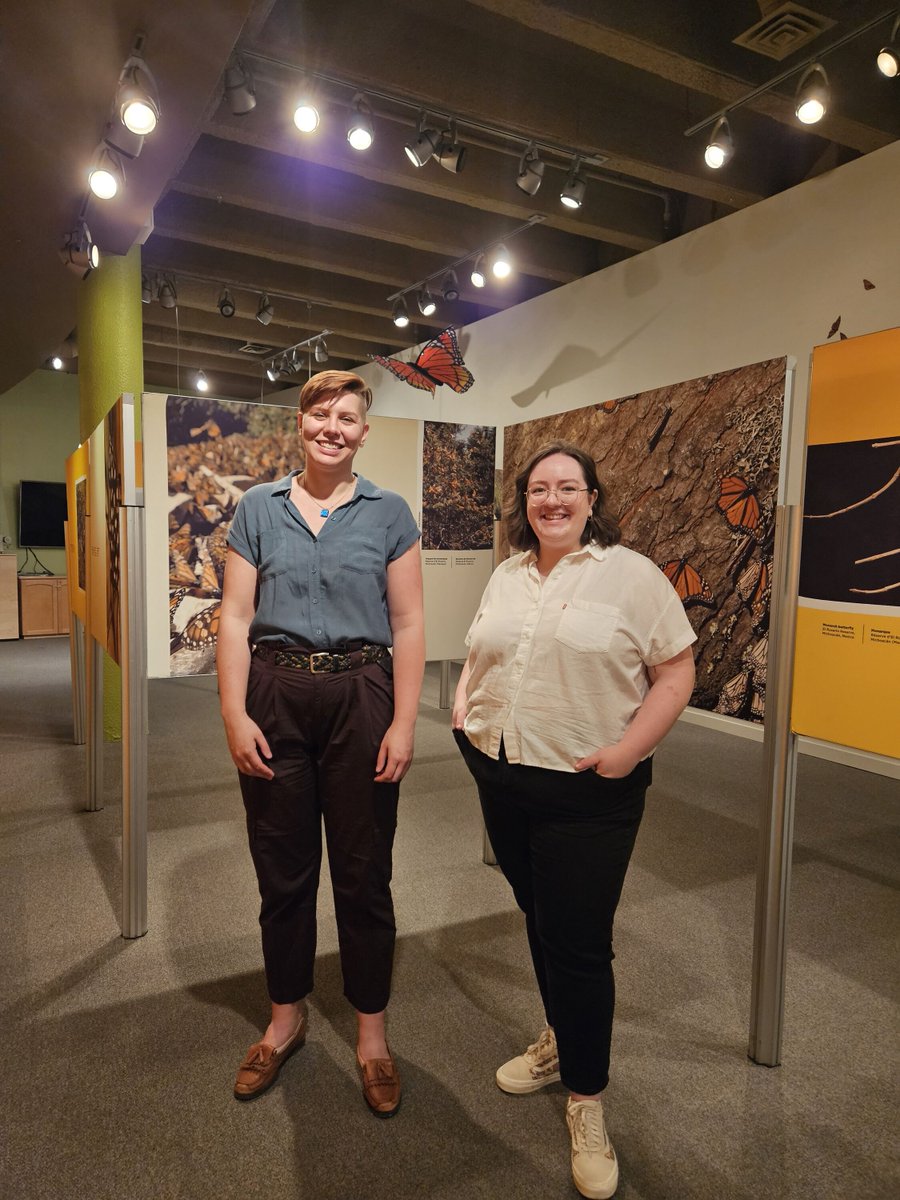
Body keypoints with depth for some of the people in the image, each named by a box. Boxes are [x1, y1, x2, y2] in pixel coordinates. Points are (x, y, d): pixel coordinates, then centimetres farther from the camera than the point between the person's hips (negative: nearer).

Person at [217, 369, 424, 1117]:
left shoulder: (389, 513, 2)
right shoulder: (258, 508, 5)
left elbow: (408, 623, -1)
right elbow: (236, 616, 2)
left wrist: (403, 723, -7)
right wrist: (235, 715, -6)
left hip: (360, 697, -1)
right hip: (275, 696, 2)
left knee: (364, 874, 8)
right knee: (283, 871, 13)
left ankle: (372, 1033, 29)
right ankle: (286, 1018, 36)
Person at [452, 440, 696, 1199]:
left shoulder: (632, 575, -9)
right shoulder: (507, 576, 9)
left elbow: (676, 672, -10)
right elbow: (480, 655, 19)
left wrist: (628, 749, -18)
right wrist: (463, 707, 3)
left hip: (588, 793, -5)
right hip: (504, 779, 6)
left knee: (579, 944, 3)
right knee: (540, 923, 21)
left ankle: (586, 1098, 25)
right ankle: (562, 1040, 44)